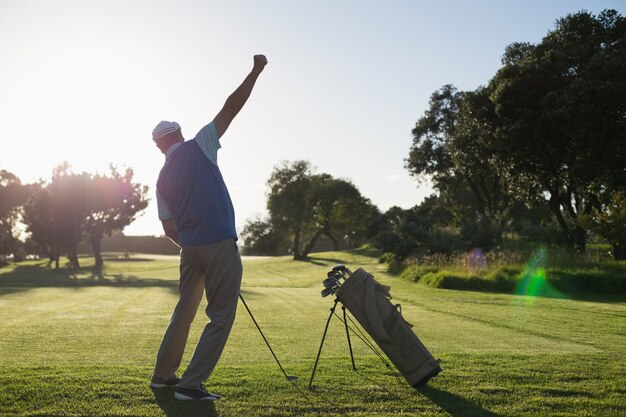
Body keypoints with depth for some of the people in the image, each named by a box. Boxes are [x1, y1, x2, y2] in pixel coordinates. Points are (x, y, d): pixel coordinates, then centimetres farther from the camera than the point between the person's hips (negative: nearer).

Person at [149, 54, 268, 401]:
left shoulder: (162, 179, 13)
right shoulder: (198, 147, 0)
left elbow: (169, 229, 12)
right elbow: (231, 108, 0)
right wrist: (256, 71, 7)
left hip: (189, 249, 6)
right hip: (220, 245, -6)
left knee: (184, 311, 21)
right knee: (221, 317, 1)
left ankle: (163, 374, 30)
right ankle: (191, 384, -1)